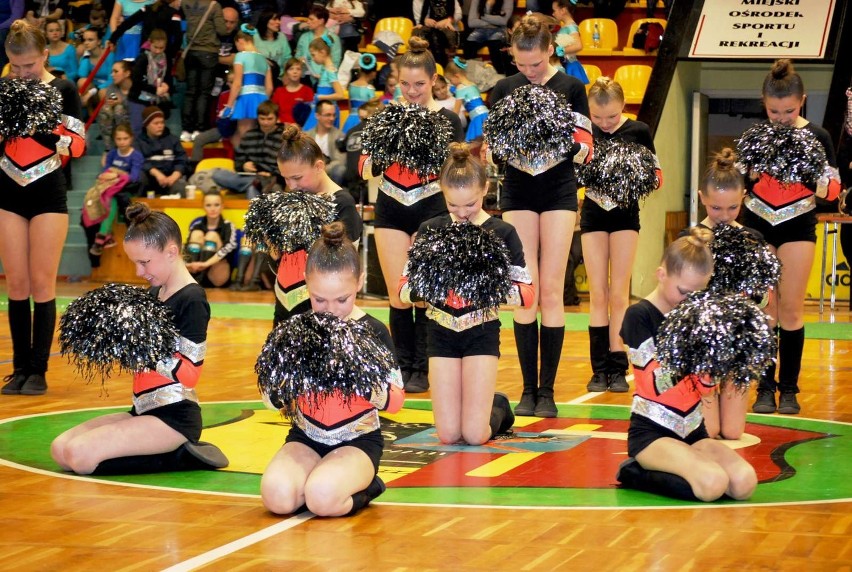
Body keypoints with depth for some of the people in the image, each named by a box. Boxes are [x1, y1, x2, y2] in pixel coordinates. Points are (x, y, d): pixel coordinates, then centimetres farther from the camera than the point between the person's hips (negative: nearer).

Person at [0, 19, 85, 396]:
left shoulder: (63, 90, -4)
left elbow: (77, 145, -7)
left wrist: (41, 127, -22)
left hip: (47, 195, -3)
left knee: (42, 283, -3)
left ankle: (38, 370, 2)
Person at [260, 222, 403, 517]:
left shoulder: (373, 332, -5)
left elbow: (395, 401, -5)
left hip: (359, 440, -3)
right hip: (305, 437, 3)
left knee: (322, 498, -33)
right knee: (276, 496, -28)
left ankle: (364, 487, 1)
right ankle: (329, 480, 4)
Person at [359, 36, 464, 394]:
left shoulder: (447, 119, -2)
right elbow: (366, 170, 1)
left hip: (432, 209, -2)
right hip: (391, 209, 2)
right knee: (398, 297, 1)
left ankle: (422, 369, 6)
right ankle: (402, 365, 12)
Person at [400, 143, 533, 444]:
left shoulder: (501, 233, -4)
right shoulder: (430, 230, 1)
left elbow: (526, 293, -6)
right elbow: (404, 288, 0)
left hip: (482, 332, -2)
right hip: (441, 332, 2)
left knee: (475, 435, -9)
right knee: (448, 435, -3)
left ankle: (498, 407, 26)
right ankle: (490, 404, 30)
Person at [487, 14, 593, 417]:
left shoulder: (571, 88, 0)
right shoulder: (504, 89, 5)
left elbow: (585, 147, -1)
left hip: (559, 191, -2)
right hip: (518, 191, 2)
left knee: (551, 292, -4)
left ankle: (547, 390, 1)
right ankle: (528, 389, 5)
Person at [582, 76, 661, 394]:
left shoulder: (638, 131, -5)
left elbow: (655, 175, 1)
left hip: (625, 213, -1)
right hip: (593, 213, 1)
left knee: (618, 293, 0)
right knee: (597, 293, 2)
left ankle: (617, 368, 4)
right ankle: (600, 369, 5)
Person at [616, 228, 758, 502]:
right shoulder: (639, 315, -8)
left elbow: (706, 386, 4)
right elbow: (657, 384, -17)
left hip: (693, 431, 6)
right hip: (651, 432, -6)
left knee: (745, 483, -21)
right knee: (713, 484, -31)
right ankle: (636, 473, -6)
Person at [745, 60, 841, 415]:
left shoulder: (817, 137, -3)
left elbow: (833, 188, -3)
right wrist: (753, 172, -17)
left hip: (798, 226, -1)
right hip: (757, 224, 1)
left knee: (790, 307, -1)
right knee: (762, 307, 1)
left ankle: (789, 389, 6)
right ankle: (765, 387, 6)